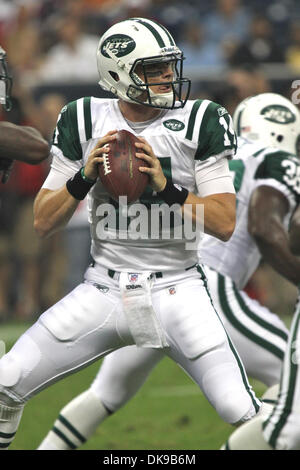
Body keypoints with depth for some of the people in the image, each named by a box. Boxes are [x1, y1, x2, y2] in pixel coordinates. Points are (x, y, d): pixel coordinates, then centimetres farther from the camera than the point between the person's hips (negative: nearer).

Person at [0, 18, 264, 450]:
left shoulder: (199, 122, -6)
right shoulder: (85, 121, 0)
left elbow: (225, 224, -10)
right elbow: (43, 223, 2)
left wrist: (167, 186, -22)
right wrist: (84, 178, -14)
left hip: (176, 289, -2)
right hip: (103, 290, 2)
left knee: (239, 409, -16)